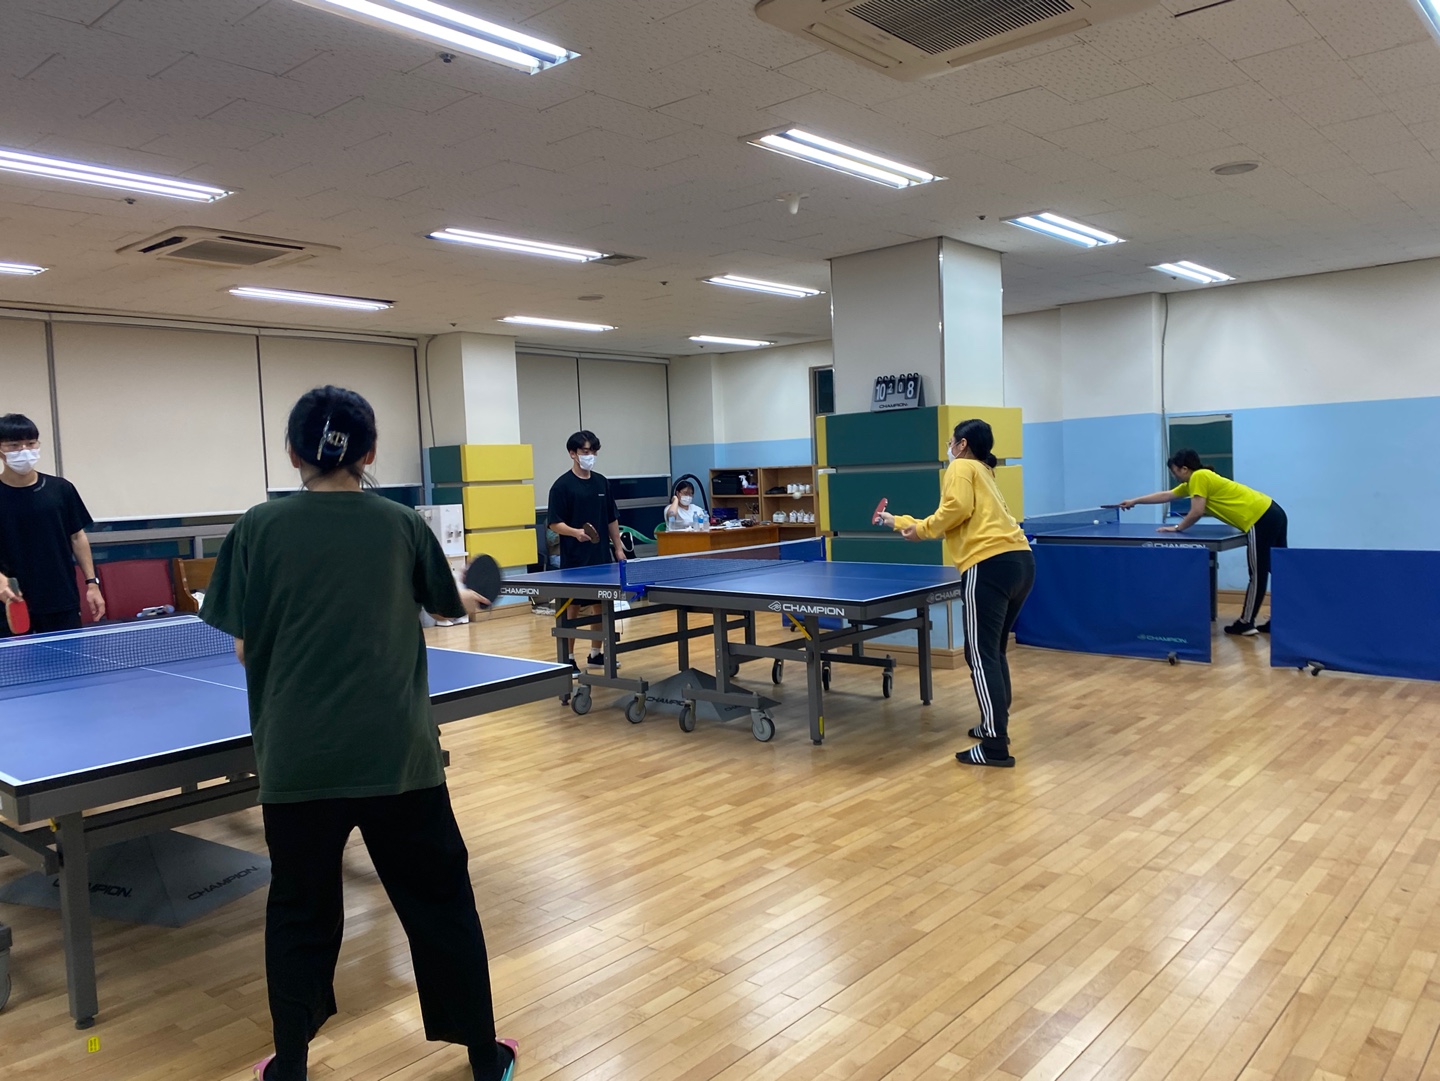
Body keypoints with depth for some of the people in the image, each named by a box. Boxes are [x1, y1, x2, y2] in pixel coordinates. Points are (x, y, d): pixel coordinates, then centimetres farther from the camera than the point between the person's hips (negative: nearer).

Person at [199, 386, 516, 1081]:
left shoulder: (260, 527, -1)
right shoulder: (401, 525, 2)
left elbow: (245, 648, 1)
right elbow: (446, 606, 18)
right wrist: (466, 598, 41)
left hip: (297, 757, 0)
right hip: (399, 752, 0)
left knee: (300, 913, 17)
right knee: (441, 901, 13)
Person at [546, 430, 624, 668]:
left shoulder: (601, 482, 10)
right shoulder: (562, 485, -8)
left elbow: (612, 519, 16)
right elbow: (555, 523, -11)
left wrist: (618, 548, 12)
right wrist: (575, 532, -28)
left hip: (602, 555, 6)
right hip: (574, 559, -6)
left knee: (601, 605, 11)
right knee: (572, 608, 0)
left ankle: (596, 653, 24)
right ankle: (568, 658, 9)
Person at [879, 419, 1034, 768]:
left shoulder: (961, 467, 4)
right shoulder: (984, 473, 29)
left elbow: (957, 508, -16)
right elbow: (952, 525, 35)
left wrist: (921, 530, -1)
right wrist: (898, 521, 42)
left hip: (989, 565, -9)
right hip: (1020, 561, 9)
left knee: (980, 654, -7)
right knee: (995, 650, 20)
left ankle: (995, 746, -8)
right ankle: (995, 724, 29)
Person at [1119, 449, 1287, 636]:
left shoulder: (1199, 477, -10)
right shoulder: (1192, 482, 19)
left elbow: (1196, 512, -14)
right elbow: (1166, 495, 31)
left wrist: (1177, 528, 1)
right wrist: (1134, 501, 35)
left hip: (1260, 519, -10)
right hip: (1271, 513, 10)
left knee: (1258, 574, -4)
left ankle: (1246, 623, 1)